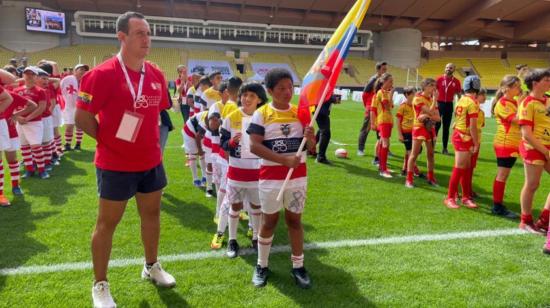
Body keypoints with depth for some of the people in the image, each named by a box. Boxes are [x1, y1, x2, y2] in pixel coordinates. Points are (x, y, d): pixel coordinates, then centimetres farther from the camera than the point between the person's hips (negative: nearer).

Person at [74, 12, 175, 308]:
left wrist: (149, 141, 12)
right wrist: (111, 141, -5)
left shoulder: (156, 75, 3)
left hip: (151, 162, 6)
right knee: (107, 222, 7)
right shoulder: (102, 74, -17)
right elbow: (82, 117, -13)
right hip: (116, 165, -6)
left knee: (151, 213, 17)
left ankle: (151, 266, 39)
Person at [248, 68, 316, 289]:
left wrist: (310, 139, -20)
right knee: (269, 220, 10)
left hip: (298, 175, 3)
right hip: (271, 175, -2)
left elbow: (311, 147, 5)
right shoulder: (261, 114, -8)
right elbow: (254, 146, -16)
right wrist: (285, 160, -23)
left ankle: (298, 267, 24)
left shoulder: (300, 112, 3)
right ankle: (261, 266, 26)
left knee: (294, 220, 12)